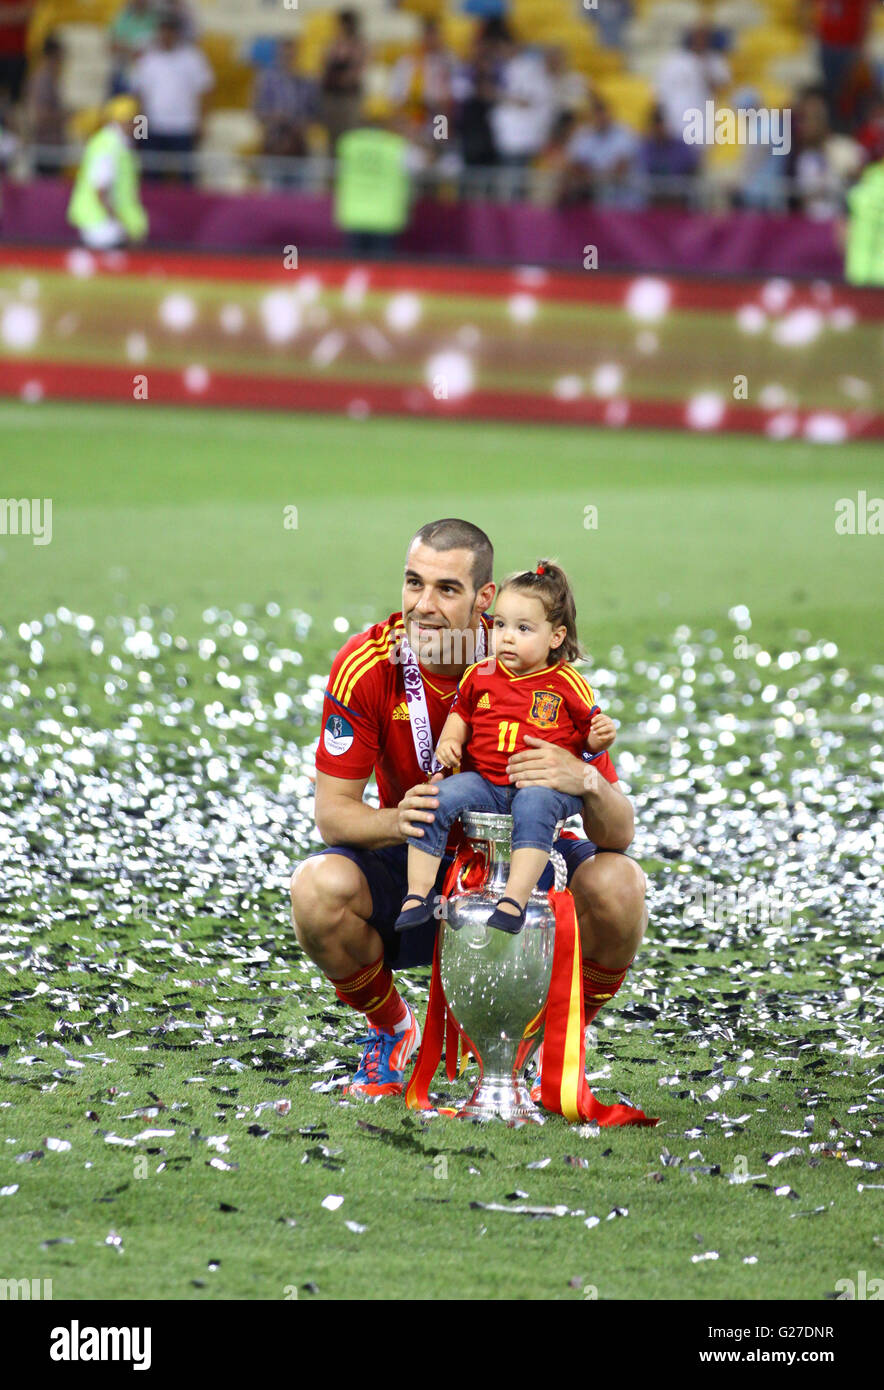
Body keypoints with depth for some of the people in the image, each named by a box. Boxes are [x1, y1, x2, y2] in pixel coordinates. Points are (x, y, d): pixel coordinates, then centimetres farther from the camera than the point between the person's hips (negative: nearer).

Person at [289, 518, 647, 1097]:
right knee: (318, 887, -29)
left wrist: (586, 782, -45)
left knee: (617, 884, -30)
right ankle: (391, 1029, 4)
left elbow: (619, 833, -21)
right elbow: (332, 811, -16)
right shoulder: (366, 666, -18)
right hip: (414, 858, 1)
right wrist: (396, 820, -39)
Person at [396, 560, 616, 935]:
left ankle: (515, 900, -42)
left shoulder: (567, 685, 1)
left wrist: (600, 737, -14)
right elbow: (461, 714, 23)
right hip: (483, 780, 4)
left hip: (544, 783, -4)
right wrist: (449, 739, 4)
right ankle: (418, 894, -17)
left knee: (534, 807, -38)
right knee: (436, 799, -22)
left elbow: (588, 735, 8)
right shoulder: (479, 676, 9)